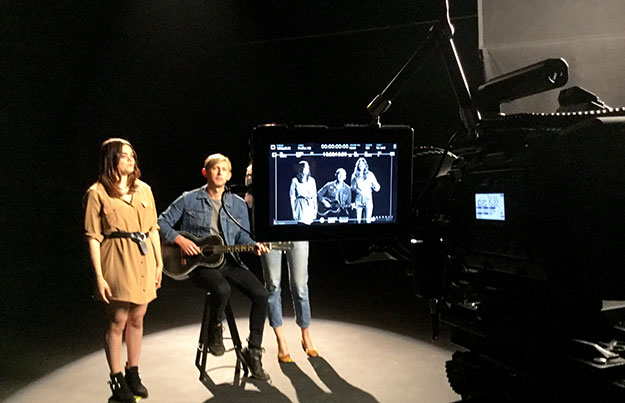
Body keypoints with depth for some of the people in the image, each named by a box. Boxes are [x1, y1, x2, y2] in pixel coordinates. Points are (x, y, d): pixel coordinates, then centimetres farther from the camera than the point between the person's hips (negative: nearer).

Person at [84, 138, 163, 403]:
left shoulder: (143, 189, 11)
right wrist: (99, 276, -11)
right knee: (118, 322, 0)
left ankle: (133, 374, 26)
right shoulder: (97, 193, -4)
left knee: (137, 320, 12)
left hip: (144, 261, 5)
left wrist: (159, 263, 11)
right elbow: (93, 237, -7)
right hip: (118, 262, -5)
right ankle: (117, 380, 14)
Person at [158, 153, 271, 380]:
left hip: (227, 260, 4)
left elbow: (242, 236, 14)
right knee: (222, 289, -36)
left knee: (261, 294, -16)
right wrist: (179, 240, -12)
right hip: (198, 262, -4)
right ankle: (215, 332, -3)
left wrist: (254, 246, -8)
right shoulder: (189, 200, 2)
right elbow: (162, 222, 4)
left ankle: (253, 351, 0)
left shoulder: (238, 204, 11)